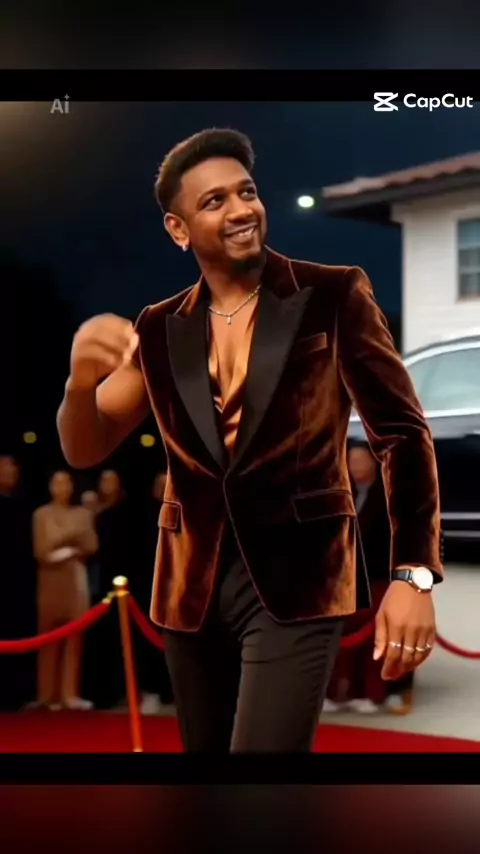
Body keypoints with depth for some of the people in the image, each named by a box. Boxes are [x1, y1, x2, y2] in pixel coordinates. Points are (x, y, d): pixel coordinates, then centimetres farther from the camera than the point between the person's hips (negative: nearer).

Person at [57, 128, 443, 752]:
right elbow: (84, 451, 7)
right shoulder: (160, 329, 7)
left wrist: (414, 574, -13)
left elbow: (403, 433, -4)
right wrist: (83, 378, -16)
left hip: (296, 579, -4)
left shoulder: (334, 296, -3)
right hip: (193, 584, 4)